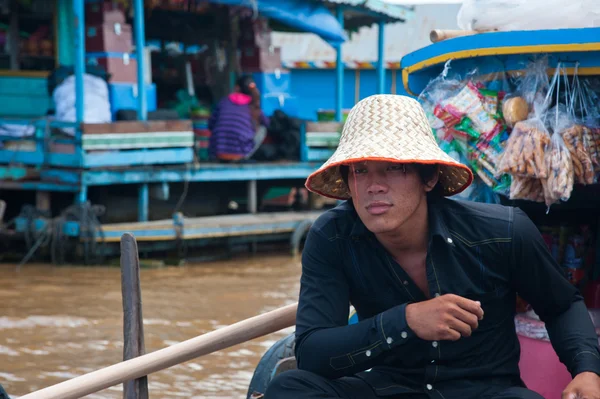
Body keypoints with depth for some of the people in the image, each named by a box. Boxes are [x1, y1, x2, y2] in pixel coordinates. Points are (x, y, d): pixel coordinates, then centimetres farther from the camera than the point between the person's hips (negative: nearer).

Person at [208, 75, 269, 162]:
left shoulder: (223, 102, 7)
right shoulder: (253, 107, 5)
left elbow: (210, 125, 12)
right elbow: (266, 123, 23)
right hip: (239, 155, -3)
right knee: (262, 129, 18)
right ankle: (243, 158, 6)